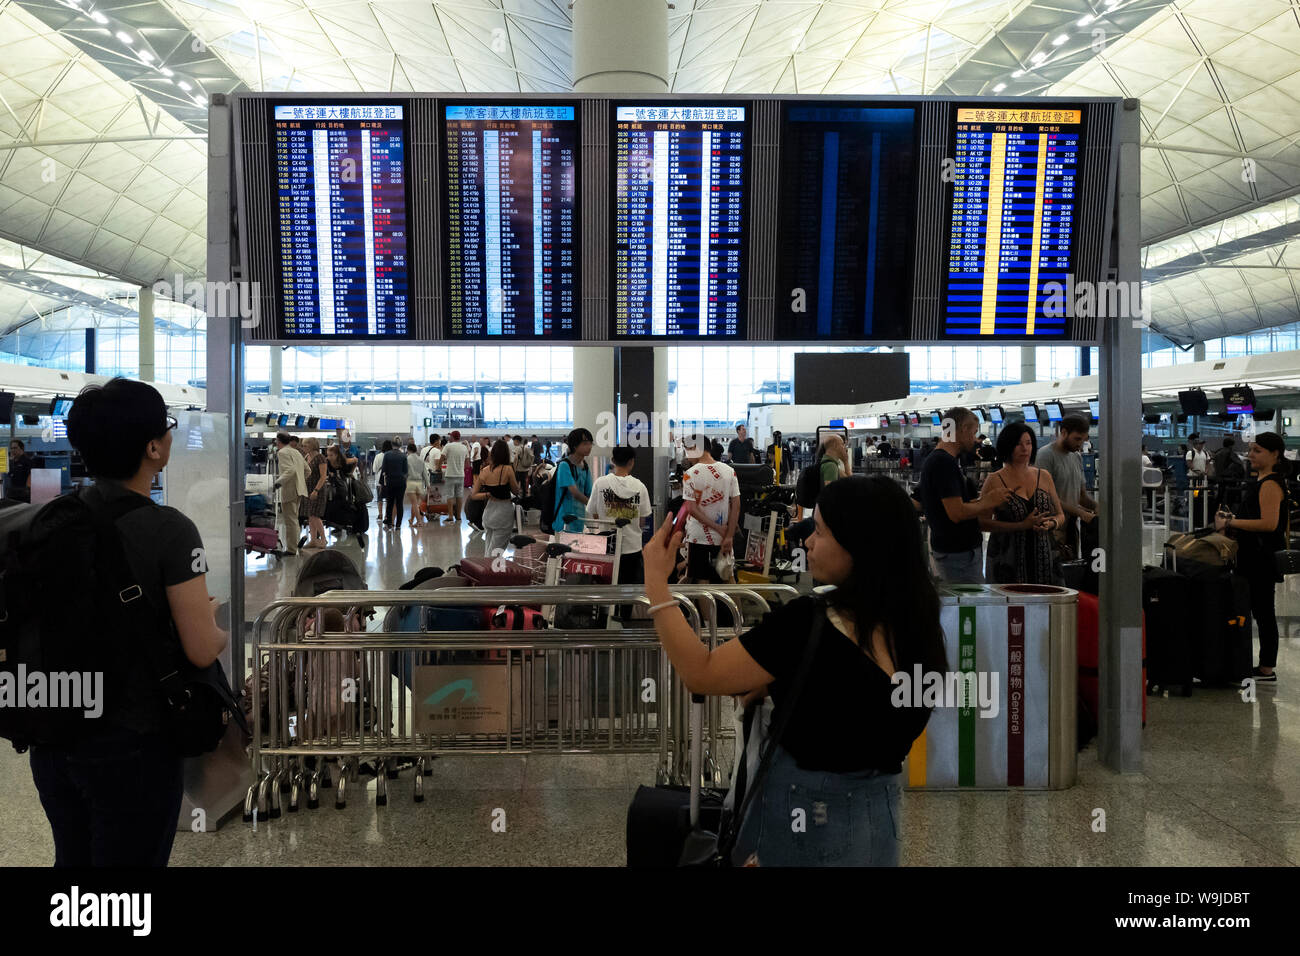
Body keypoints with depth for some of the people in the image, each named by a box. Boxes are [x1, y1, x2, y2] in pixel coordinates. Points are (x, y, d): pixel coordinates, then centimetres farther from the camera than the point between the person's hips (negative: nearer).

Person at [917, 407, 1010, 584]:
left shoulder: (934, 459, 14)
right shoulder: (945, 463, -18)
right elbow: (956, 513, -23)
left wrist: (980, 501, 14)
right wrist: (987, 502, -8)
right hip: (958, 554, -10)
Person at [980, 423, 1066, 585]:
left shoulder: (1044, 476, 12)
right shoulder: (994, 481, -2)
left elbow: (1060, 515, 17)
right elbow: (983, 522, -9)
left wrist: (1050, 524, -6)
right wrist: (1022, 525, -15)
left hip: (1044, 557, 4)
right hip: (1007, 558, -3)